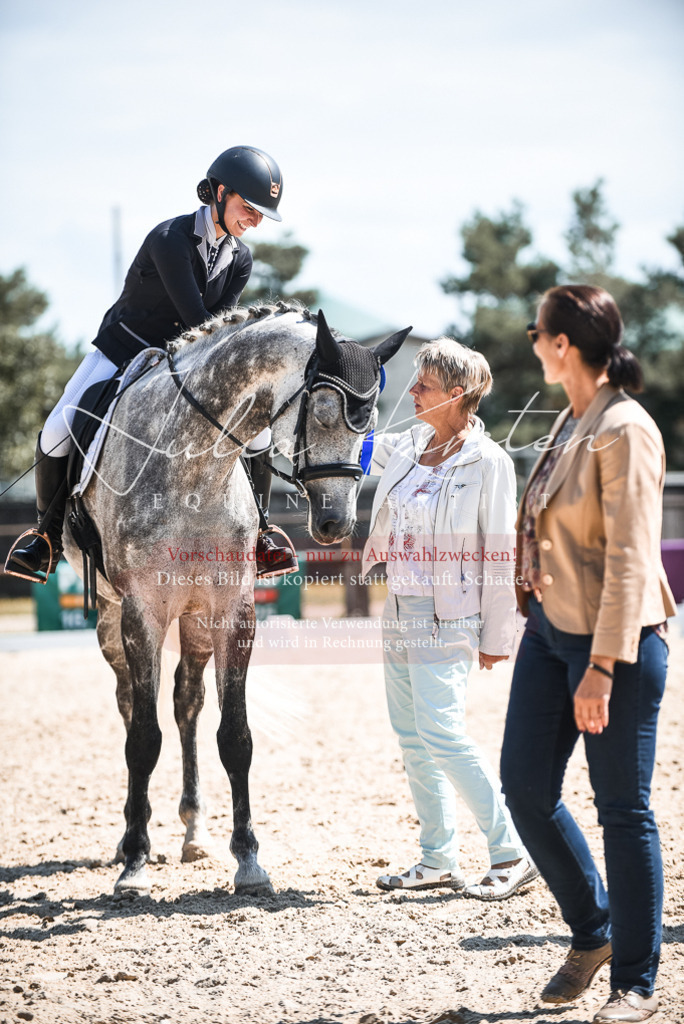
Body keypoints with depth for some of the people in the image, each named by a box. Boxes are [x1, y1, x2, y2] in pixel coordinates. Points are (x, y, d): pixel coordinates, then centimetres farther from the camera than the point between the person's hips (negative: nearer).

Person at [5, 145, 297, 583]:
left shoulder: (240, 259, -4)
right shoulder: (170, 239, -25)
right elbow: (196, 318, -29)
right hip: (121, 352, -4)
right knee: (58, 433, -19)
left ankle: (255, 535, 5)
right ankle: (50, 532, 4)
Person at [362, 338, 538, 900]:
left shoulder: (488, 463, -11)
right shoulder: (406, 448, 7)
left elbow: (500, 554, -10)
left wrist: (496, 636, -10)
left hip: (447, 615, -8)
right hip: (400, 608, 8)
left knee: (441, 733, -15)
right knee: (412, 737, 9)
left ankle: (514, 852, -5)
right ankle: (439, 860, 17)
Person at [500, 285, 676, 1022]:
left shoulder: (624, 431, -17)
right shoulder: (569, 423, 9)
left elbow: (630, 561, -20)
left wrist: (601, 671, -21)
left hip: (613, 639, -9)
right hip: (549, 628, 9)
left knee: (622, 809, 1)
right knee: (526, 789, 9)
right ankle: (593, 931, 28)